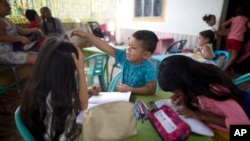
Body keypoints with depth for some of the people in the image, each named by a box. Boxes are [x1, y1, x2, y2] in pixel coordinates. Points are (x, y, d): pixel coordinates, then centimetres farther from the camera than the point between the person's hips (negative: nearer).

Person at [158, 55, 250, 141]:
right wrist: (185, 99, -12)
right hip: (206, 125, 6)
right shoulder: (199, 79, -11)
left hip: (221, 133, -6)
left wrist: (202, 115, -28)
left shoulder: (214, 90, -32)